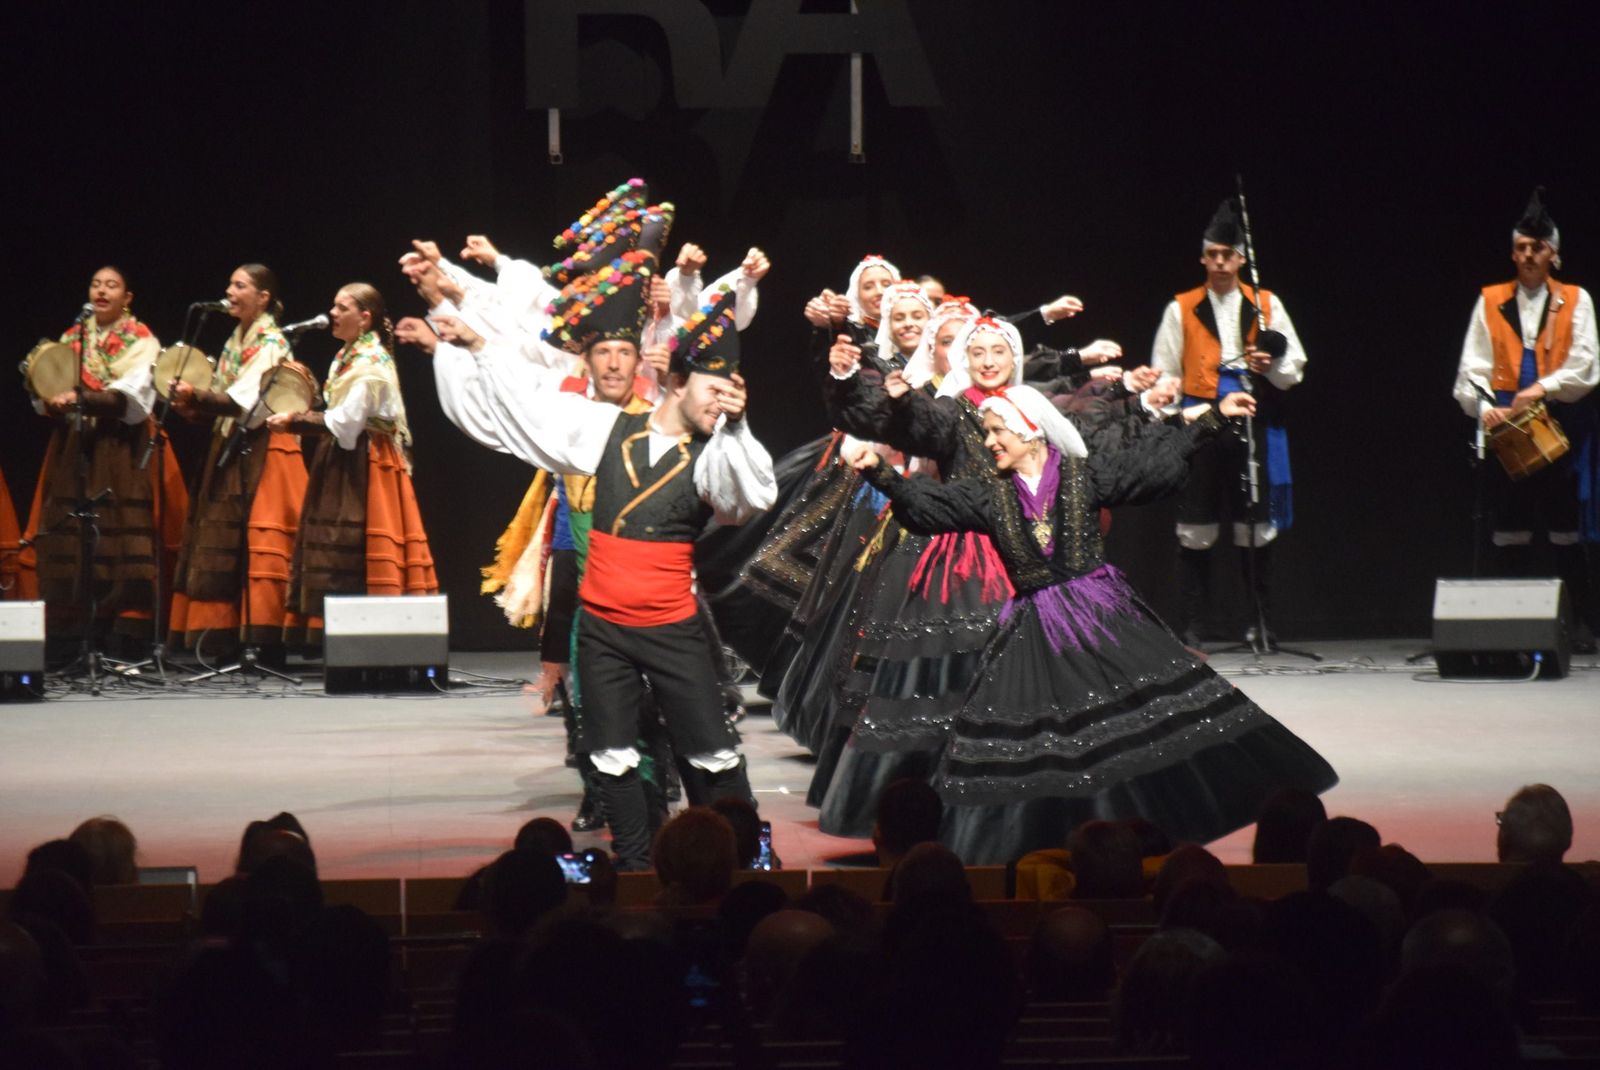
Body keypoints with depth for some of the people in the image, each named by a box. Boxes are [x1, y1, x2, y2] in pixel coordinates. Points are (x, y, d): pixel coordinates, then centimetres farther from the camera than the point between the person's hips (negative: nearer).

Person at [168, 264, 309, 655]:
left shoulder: (271, 342, -8)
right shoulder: (235, 341, 17)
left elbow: (245, 401, -18)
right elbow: (226, 402, 16)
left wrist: (195, 396, -16)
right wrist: (194, 408, -3)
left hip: (263, 451, -8)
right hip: (230, 451, 9)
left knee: (261, 546, -12)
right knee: (224, 546, 5)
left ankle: (266, 640, -13)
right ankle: (229, 638, 7)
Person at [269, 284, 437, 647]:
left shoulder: (373, 362, -12)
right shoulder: (346, 357, 16)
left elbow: (344, 422, -19)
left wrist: (294, 421, -14)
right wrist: (297, 420, 6)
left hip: (366, 464, -9)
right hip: (344, 463, 9)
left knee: (353, 549, -11)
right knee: (339, 550, 5)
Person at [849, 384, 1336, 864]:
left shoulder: (1084, 475, 0)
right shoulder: (989, 495, 5)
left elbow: (1152, 459, 4)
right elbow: (928, 503, -2)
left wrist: (1211, 416, 3)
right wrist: (881, 474, -15)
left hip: (1101, 612, -2)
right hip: (1036, 629, 2)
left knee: (1150, 706, -8)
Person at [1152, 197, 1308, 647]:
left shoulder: (1266, 305, 10)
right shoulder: (1181, 309, 8)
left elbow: (1294, 370, 10)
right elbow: (1164, 376, 10)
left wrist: (1269, 365, -11)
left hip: (1254, 422, 1)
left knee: (1256, 527, 3)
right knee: (1196, 530, -2)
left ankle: (1258, 624, 13)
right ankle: (1191, 629, 3)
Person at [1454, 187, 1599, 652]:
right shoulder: (1491, 301, 11)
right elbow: (1472, 366, 6)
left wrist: (1542, 389, -15)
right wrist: (1483, 406, -10)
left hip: (1560, 424, -2)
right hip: (1507, 424, 2)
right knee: (1509, 533, 1)